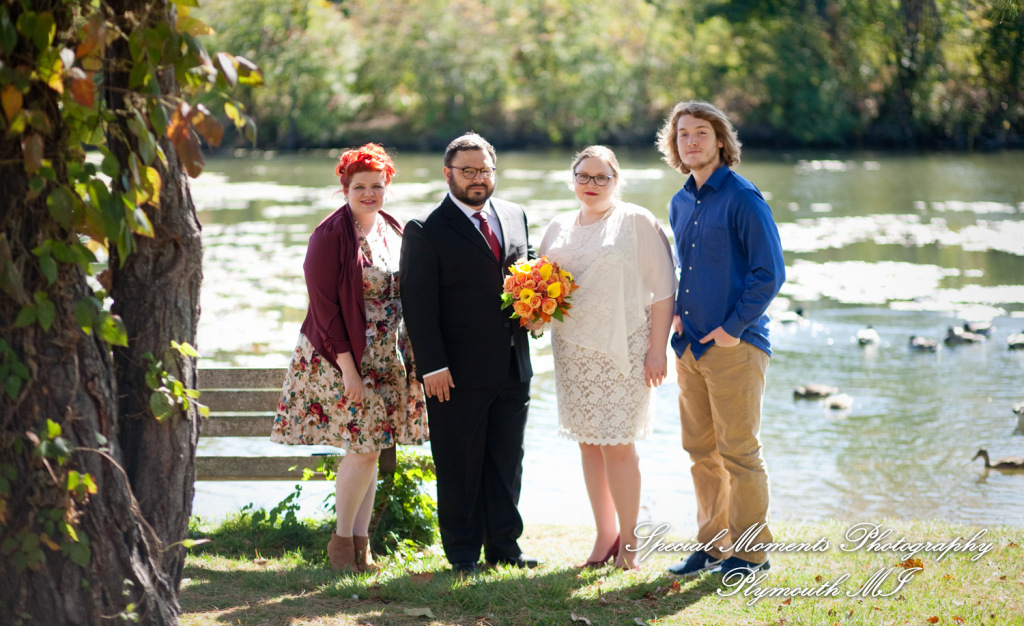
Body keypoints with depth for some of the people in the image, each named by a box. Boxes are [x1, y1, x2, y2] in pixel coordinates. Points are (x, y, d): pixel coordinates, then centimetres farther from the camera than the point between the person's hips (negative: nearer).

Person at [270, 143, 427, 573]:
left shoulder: (393, 231, 10)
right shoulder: (330, 236, -11)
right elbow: (324, 306, -13)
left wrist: (411, 358, 8)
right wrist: (348, 368, -18)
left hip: (389, 360, 6)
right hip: (343, 357, -6)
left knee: (370, 449, 8)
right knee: (362, 448, -10)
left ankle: (361, 543, 14)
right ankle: (341, 541, 4)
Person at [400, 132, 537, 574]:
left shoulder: (515, 216, 13)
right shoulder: (425, 231, -5)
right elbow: (419, 304, -9)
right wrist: (433, 367, -15)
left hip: (512, 369, 5)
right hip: (458, 372, -5)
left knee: (507, 462, 11)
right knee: (459, 467, 2)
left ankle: (504, 546, 20)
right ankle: (463, 553, 10)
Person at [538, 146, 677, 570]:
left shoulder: (636, 222, -2)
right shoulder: (558, 229, 14)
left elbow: (662, 289, -5)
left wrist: (657, 348, -11)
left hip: (623, 348, -5)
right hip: (572, 351, 5)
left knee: (618, 443, -7)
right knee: (588, 443, 6)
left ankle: (628, 541, 4)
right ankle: (605, 536, 14)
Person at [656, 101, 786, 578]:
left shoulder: (742, 198, -9)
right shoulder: (680, 204, 13)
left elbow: (769, 272, -12)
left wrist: (734, 328, -13)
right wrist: (677, 312, 10)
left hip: (735, 344, -7)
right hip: (691, 344, 7)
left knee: (739, 451, -3)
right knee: (701, 452, 11)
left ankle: (750, 551, 5)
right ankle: (713, 544, 20)